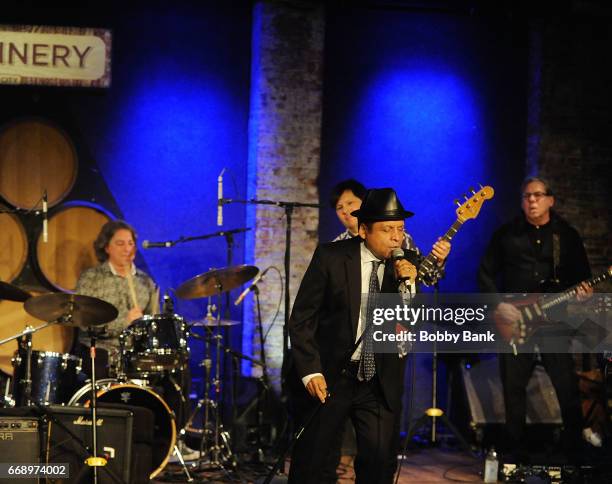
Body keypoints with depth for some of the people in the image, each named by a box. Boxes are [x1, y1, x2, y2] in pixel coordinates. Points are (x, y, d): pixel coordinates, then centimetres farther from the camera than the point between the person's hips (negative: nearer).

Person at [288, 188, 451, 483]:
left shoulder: (408, 264, 0)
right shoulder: (331, 257, -7)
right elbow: (301, 319, -6)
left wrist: (406, 283, -21)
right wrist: (310, 370, -14)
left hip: (380, 383, 2)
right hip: (328, 377, -1)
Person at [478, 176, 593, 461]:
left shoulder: (567, 235, 7)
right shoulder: (506, 234, 6)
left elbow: (582, 274, 9)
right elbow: (486, 274, 7)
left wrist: (583, 292, -13)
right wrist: (498, 305, -6)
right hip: (513, 320, 1)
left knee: (566, 383, -6)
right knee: (513, 385, 3)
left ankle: (575, 444, 5)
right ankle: (515, 446, 13)